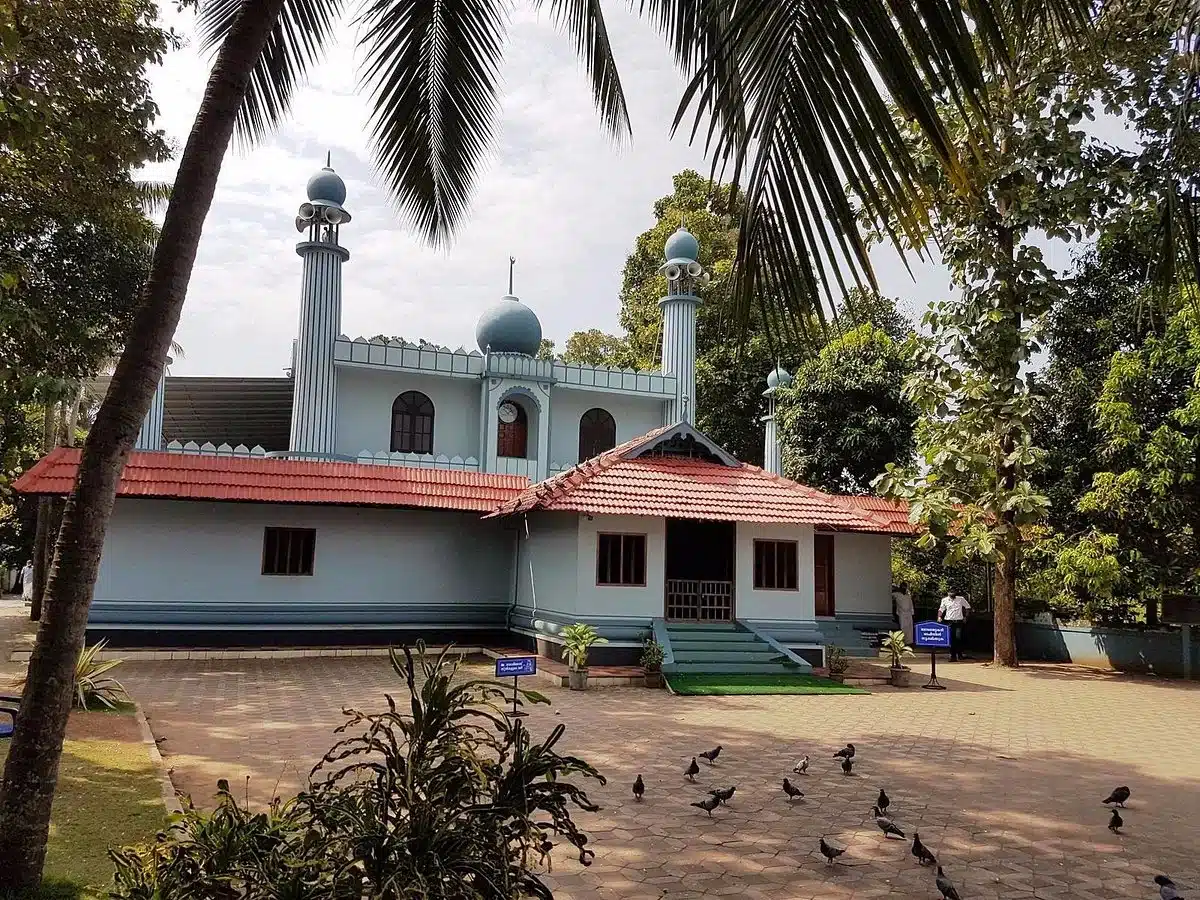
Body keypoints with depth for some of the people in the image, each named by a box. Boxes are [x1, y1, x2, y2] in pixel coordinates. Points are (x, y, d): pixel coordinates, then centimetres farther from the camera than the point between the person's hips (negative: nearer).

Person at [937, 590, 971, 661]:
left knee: (958, 637, -11)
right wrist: (939, 617, -8)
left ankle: (959, 654, 9)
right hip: (949, 621, 2)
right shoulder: (944, 600, 3)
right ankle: (953, 656, 9)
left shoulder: (961, 599, 0)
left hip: (958, 621, -1)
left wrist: (965, 616, 5)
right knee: (951, 639, 1)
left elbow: (968, 607, 10)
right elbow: (941, 609, 9)